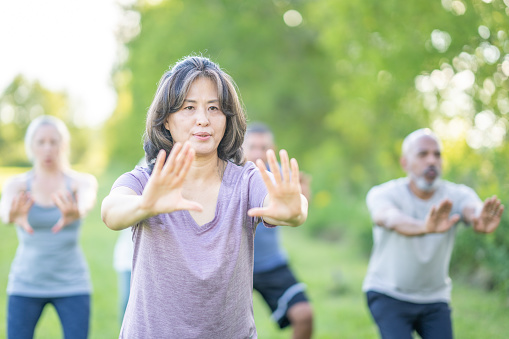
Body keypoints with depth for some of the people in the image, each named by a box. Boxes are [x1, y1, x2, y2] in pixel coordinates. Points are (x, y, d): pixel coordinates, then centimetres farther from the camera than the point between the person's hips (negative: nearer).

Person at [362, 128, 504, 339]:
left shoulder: (456, 195, -11)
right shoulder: (383, 194, -19)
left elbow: (473, 209, -35)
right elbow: (392, 219, -42)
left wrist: (481, 220, -61)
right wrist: (425, 227, -65)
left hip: (434, 298, 3)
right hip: (388, 295, -3)